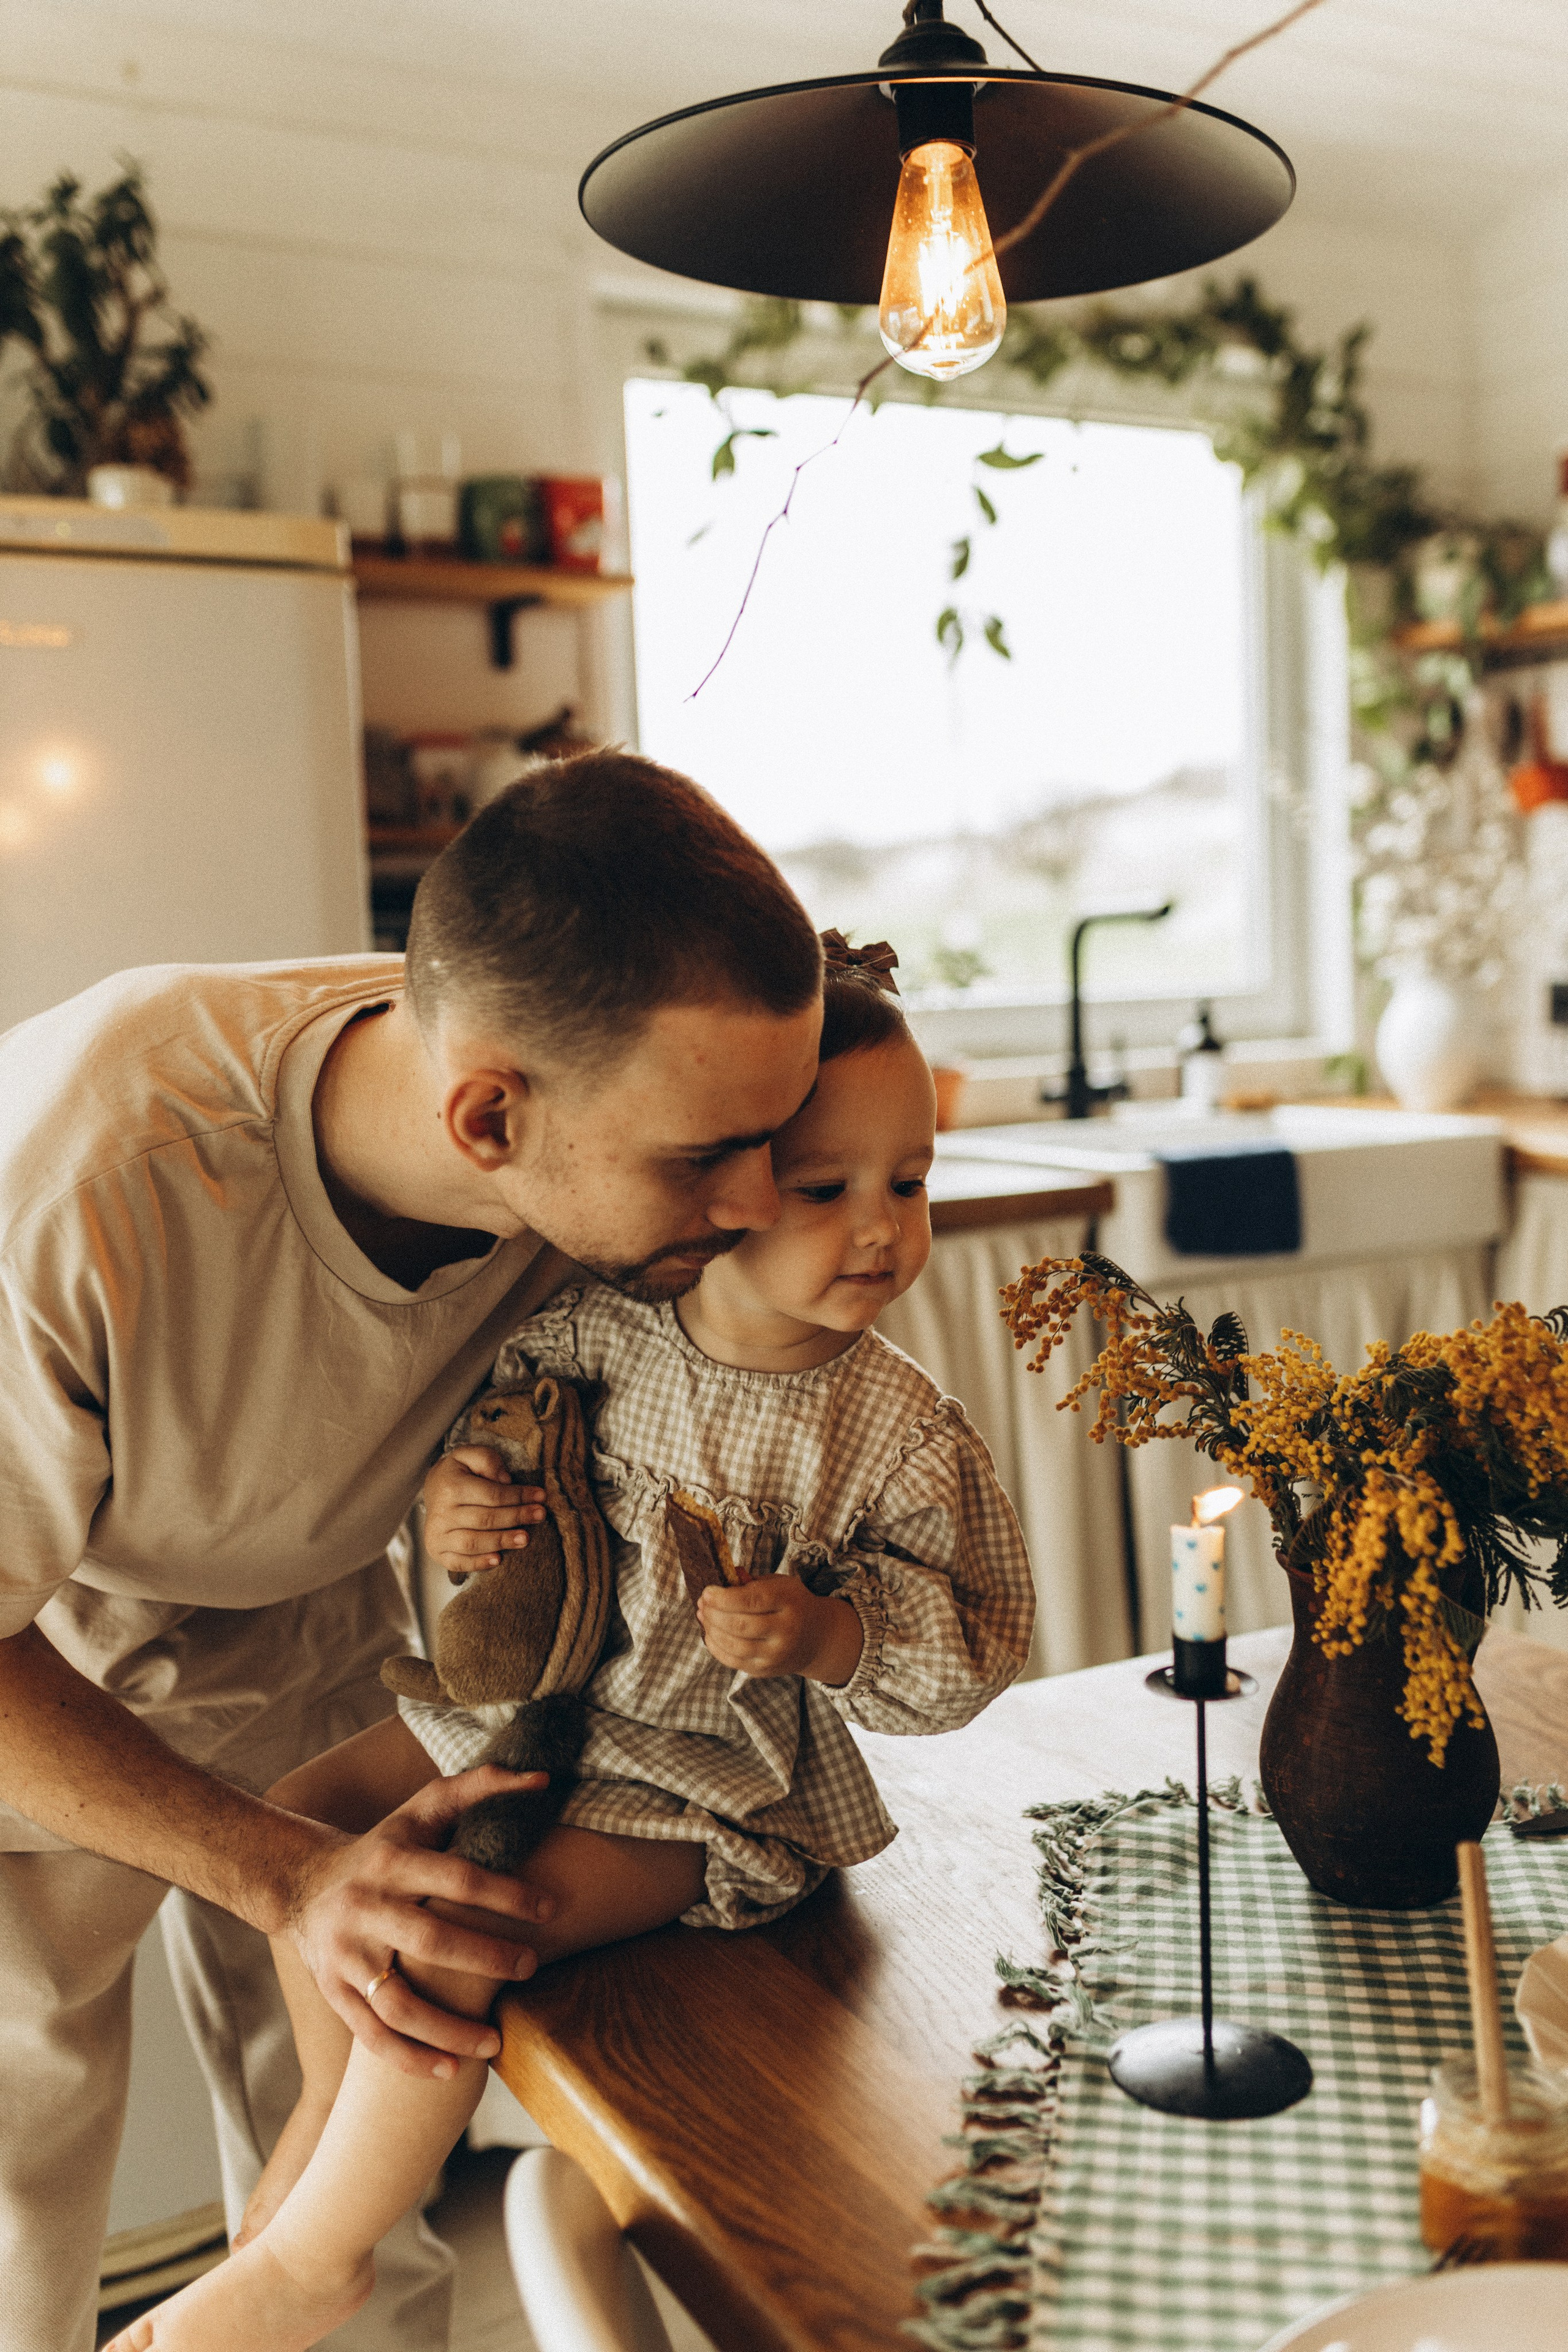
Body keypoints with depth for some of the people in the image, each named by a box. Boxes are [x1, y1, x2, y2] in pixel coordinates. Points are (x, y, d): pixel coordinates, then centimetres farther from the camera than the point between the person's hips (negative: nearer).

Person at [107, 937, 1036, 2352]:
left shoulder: (901, 1433, -19)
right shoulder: (595, 1327, -14)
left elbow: (972, 1648, -11)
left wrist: (821, 1635, -27)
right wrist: (447, 1493, -18)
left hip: (700, 1783, -5)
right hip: (522, 1699, 6)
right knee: (300, 1808, 10)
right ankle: (339, 2104, 35)